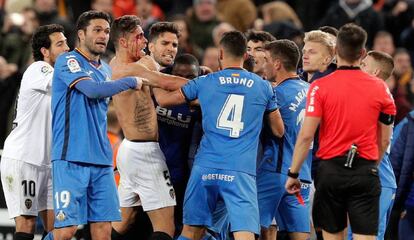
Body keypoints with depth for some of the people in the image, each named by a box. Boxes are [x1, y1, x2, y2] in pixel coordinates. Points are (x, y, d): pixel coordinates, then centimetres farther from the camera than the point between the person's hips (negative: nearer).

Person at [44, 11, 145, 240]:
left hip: (101, 161, 7)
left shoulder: (105, 70, 19)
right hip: (71, 158, -7)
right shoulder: (68, 61, -4)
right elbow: (92, 90, -19)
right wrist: (132, 81, -8)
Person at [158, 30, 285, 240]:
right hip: (241, 171, -1)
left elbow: (164, 101, 18)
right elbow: (279, 131, 19)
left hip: (205, 168, 1)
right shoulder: (263, 87, 9)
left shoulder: (205, 83, 7)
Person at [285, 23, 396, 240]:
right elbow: (384, 140, 7)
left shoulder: (320, 87, -5)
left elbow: (306, 135, -8)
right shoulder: (380, 88, 1)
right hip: (366, 172, 1)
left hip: (331, 170, 0)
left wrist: (293, 173, 0)